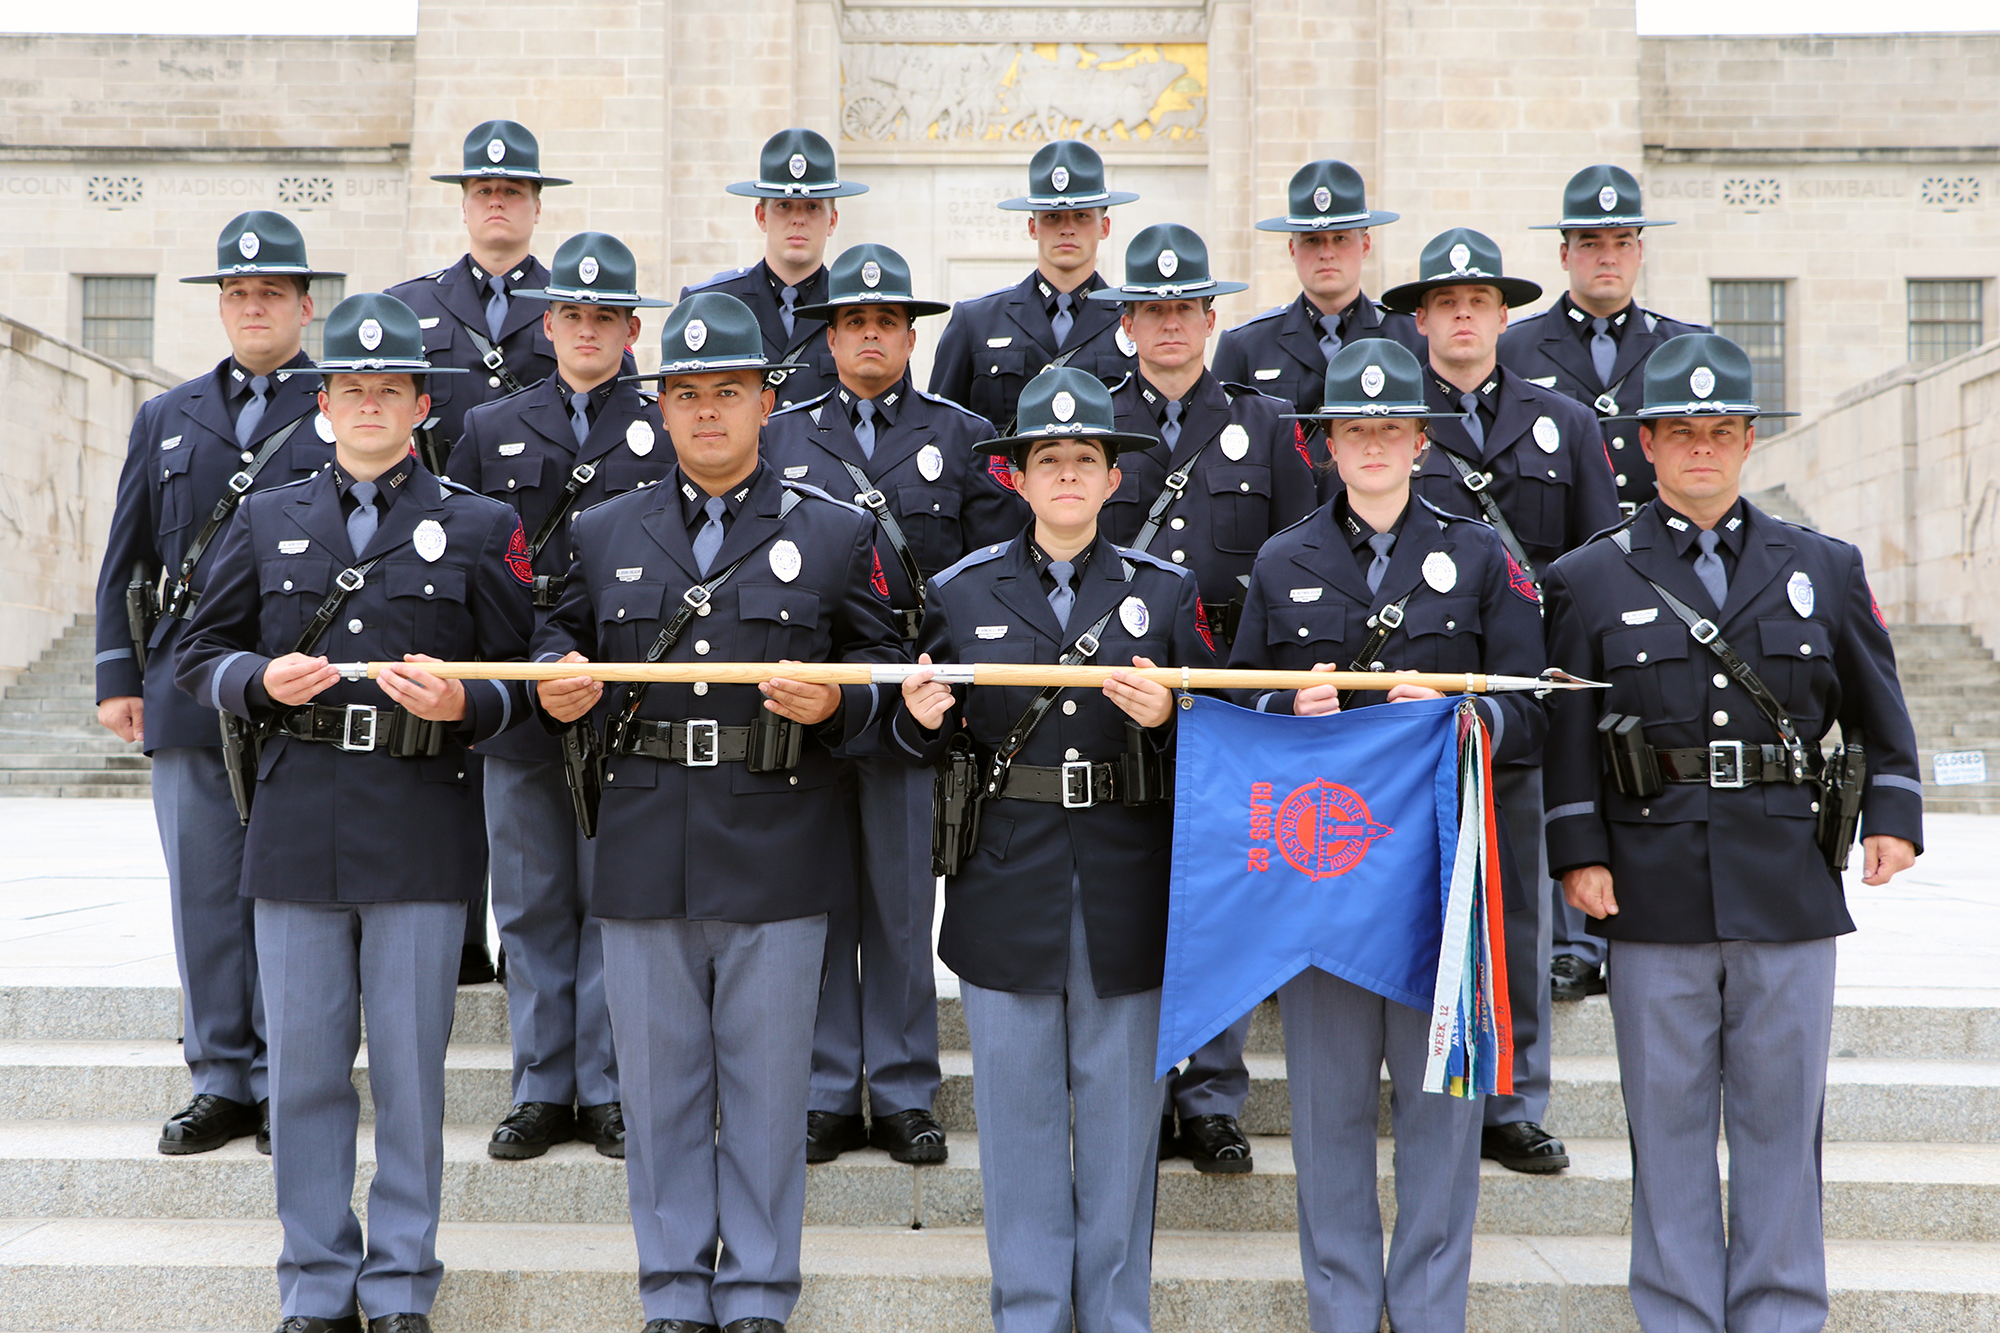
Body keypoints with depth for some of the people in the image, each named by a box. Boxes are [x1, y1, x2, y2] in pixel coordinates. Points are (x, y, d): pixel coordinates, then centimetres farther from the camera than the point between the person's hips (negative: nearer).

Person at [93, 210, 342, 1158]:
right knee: (204, 893, 6)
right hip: (190, 691, 3)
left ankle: (288, 1084, 11)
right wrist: (117, 675, 7)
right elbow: (126, 559, 16)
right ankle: (221, 1082, 16)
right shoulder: (167, 419, 16)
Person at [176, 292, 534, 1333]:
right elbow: (200, 659, 12)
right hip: (295, 827, 2)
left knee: (411, 1068, 4)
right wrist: (262, 682, -9)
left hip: (422, 830, -2)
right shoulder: (266, 521, 12)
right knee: (304, 1065, 7)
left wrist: (463, 704, -16)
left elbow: (523, 679, 4)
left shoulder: (479, 527, 6)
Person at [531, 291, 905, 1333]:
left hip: (776, 854, -2)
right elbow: (561, 638, 18)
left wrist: (833, 704, -14)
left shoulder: (836, 533, 5)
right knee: (658, 1086, 8)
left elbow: (881, 669, 6)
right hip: (644, 850, 2)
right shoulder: (605, 532, 11)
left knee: (767, 1087, 5)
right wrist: (556, 685, -4)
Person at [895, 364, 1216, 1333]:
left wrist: (1167, 719, -17)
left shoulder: (1167, 591, 5)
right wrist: (922, 718, -13)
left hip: (1128, 889, 0)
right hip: (1006, 887, 0)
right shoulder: (961, 591, 5)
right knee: (1019, 1108, 7)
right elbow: (934, 742, 9)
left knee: (1120, 1107, 8)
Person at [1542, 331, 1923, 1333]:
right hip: (1656, 896, -1)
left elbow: (1877, 707, 14)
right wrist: (1579, 854, -6)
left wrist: (1893, 814, 2)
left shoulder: (1823, 568, 10)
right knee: (1669, 1118, 6)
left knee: (1781, 1113, 8)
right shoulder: (1588, 581, 5)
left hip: (1790, 888, 1)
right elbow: (1566, 734, 1)